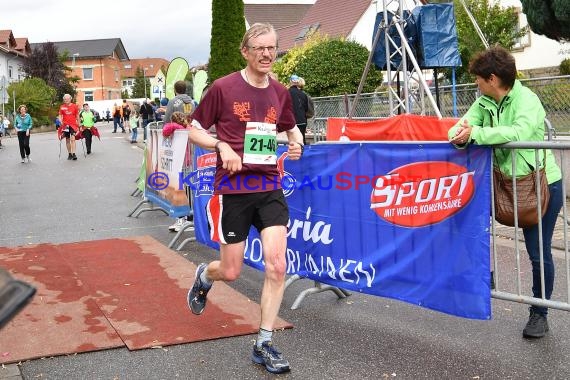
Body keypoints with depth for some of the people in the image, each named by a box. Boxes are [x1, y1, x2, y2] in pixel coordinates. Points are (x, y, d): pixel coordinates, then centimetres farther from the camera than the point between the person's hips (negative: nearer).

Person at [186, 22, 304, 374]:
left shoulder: (280, 92, 6)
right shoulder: (223, 88, -7)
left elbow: (291, 128, 24)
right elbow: (194, 130, 1)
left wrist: (297, 143, 1)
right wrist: (222, 146, -17)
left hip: (270, 189, 3)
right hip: (232, 190, -3)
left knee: (277, 266, -8)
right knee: (231, 272, 4)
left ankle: (264, 345, 6)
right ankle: (204, 276, 43)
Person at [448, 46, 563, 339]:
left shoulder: (527, 101, -19)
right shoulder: (485, 102, 2)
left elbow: (519, 132, -37)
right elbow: (464, 125, -8)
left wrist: (476, 133, -39)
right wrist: (459, 135, -32)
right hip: (506, 181, 7)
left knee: (539, 252, 1)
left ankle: (539, 314, 16)